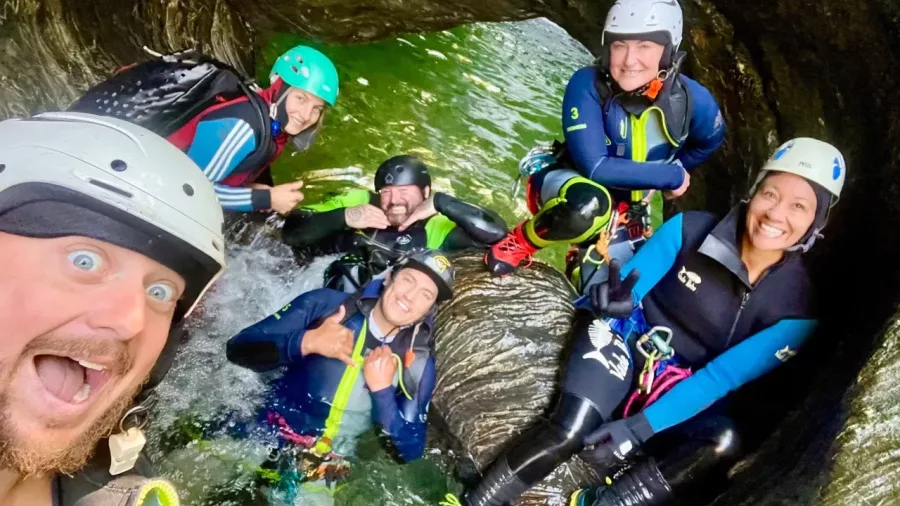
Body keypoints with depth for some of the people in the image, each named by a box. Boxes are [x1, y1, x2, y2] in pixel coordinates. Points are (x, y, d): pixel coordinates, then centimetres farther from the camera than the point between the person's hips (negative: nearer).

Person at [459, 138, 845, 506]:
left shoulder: (797, 311, -11)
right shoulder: (690, 229, -12)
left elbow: (722, 377, -16)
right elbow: (626, 287, -10)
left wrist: (641, 427, -25)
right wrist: (614, 299, -36)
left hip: (682, 394, 2)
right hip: (622, 341, -1)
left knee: (724, 443, -31)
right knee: (569, 430, -28)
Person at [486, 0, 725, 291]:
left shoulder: (691, 99, -17)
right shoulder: (587, 85, -26)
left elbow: (711, 140, 6)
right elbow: (595, 167, -31)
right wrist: (671, 176, -24)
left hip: (626, 209, 5)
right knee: (588, 208, -42)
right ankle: (519, 244, -11)